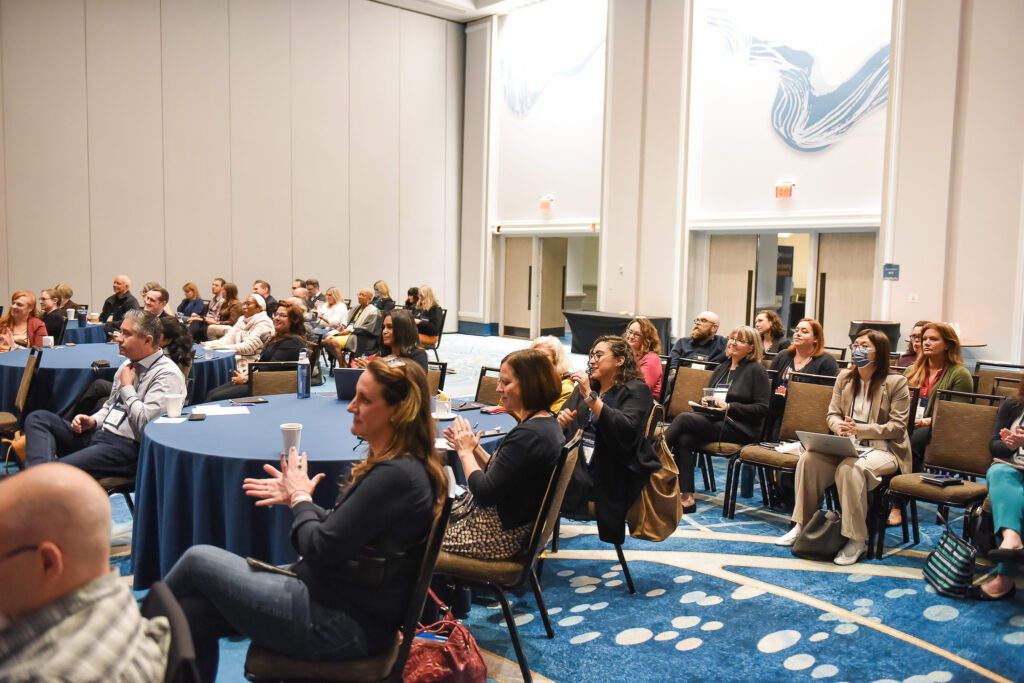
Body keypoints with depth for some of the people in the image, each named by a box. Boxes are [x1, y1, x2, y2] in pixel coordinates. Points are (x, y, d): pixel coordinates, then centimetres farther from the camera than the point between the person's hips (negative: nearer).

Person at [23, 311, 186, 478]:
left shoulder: (168, 374, -11)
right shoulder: (128, 364, 17)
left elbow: (145, 424, -21)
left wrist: (127, 387, -8)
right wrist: (93, 421, 6)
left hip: (128, 447, -10)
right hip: (98, 434, 10)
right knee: (38, 417, -3)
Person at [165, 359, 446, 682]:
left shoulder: (397, 475, -24)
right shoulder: (393, 463, 8)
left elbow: (321, 550, -21)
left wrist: (300, 498, -3)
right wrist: (294, 497, 6)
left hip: (342, 625, -9)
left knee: (199, 559, 0)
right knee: (192, 614, 2)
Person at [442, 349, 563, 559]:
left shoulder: (529, 434, -27)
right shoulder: (548, 423, 4)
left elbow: (484, 493, -25)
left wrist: (465, 452, -12)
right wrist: (474, 449, 1)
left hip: (498, 536, -10)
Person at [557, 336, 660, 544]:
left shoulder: (637, 390, 3)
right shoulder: (585, 387, 24)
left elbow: (627, 430, -17)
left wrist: (590, 396, -18)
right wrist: (561, 423, -2)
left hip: (611, 475, -6)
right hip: (577, 465, 6)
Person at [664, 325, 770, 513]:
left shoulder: (756, 370, 1)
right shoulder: (721, 369, 23)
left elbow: (762, 408, -8)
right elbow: (708, 395, 28)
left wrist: (728, 406, -15)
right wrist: (705, 401, 3)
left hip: (739, 429, -6)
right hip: (714, 422, 6)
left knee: (683, 418, -26)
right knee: (684, 439, -27)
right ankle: (687, 498, -28)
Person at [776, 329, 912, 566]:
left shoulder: (896, 382, -5)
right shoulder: (845, 378, 10)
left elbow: (897, 426, -9)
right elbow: (833, 413, 12)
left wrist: (859, 429, -20)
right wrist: (839, 426, -13)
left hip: (884, 449, -5)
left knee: (851, 468, -36)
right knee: (809, 459, -22)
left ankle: (857, 539, -23)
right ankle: (802, 524, -10)